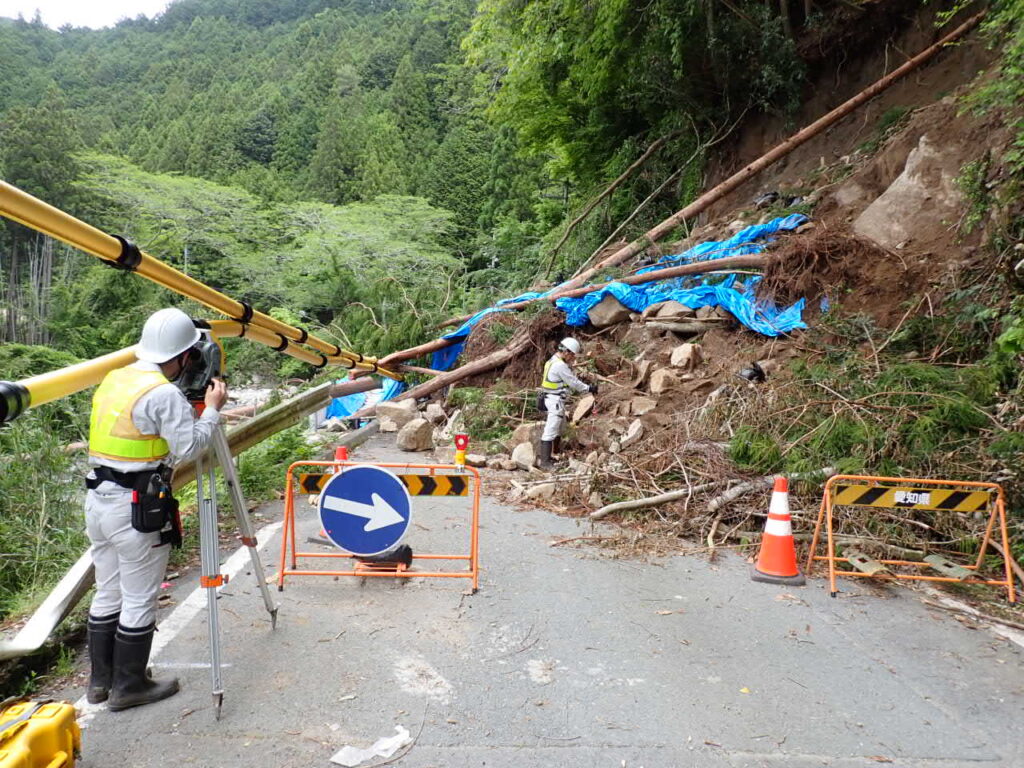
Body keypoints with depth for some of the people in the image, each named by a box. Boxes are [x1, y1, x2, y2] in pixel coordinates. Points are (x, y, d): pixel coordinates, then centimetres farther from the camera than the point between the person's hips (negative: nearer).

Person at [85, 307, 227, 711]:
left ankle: (101, 679, 31)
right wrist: (212, 409, -4)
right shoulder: (164, 393, -17)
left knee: (107, 593, 19)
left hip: (98, 498, 9)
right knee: (139, 600, 5)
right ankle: (128, 687, 17)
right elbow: (189, 447, -17)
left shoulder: (112, 380, 10)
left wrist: (194, 406, 16)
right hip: (136, 507, -9)